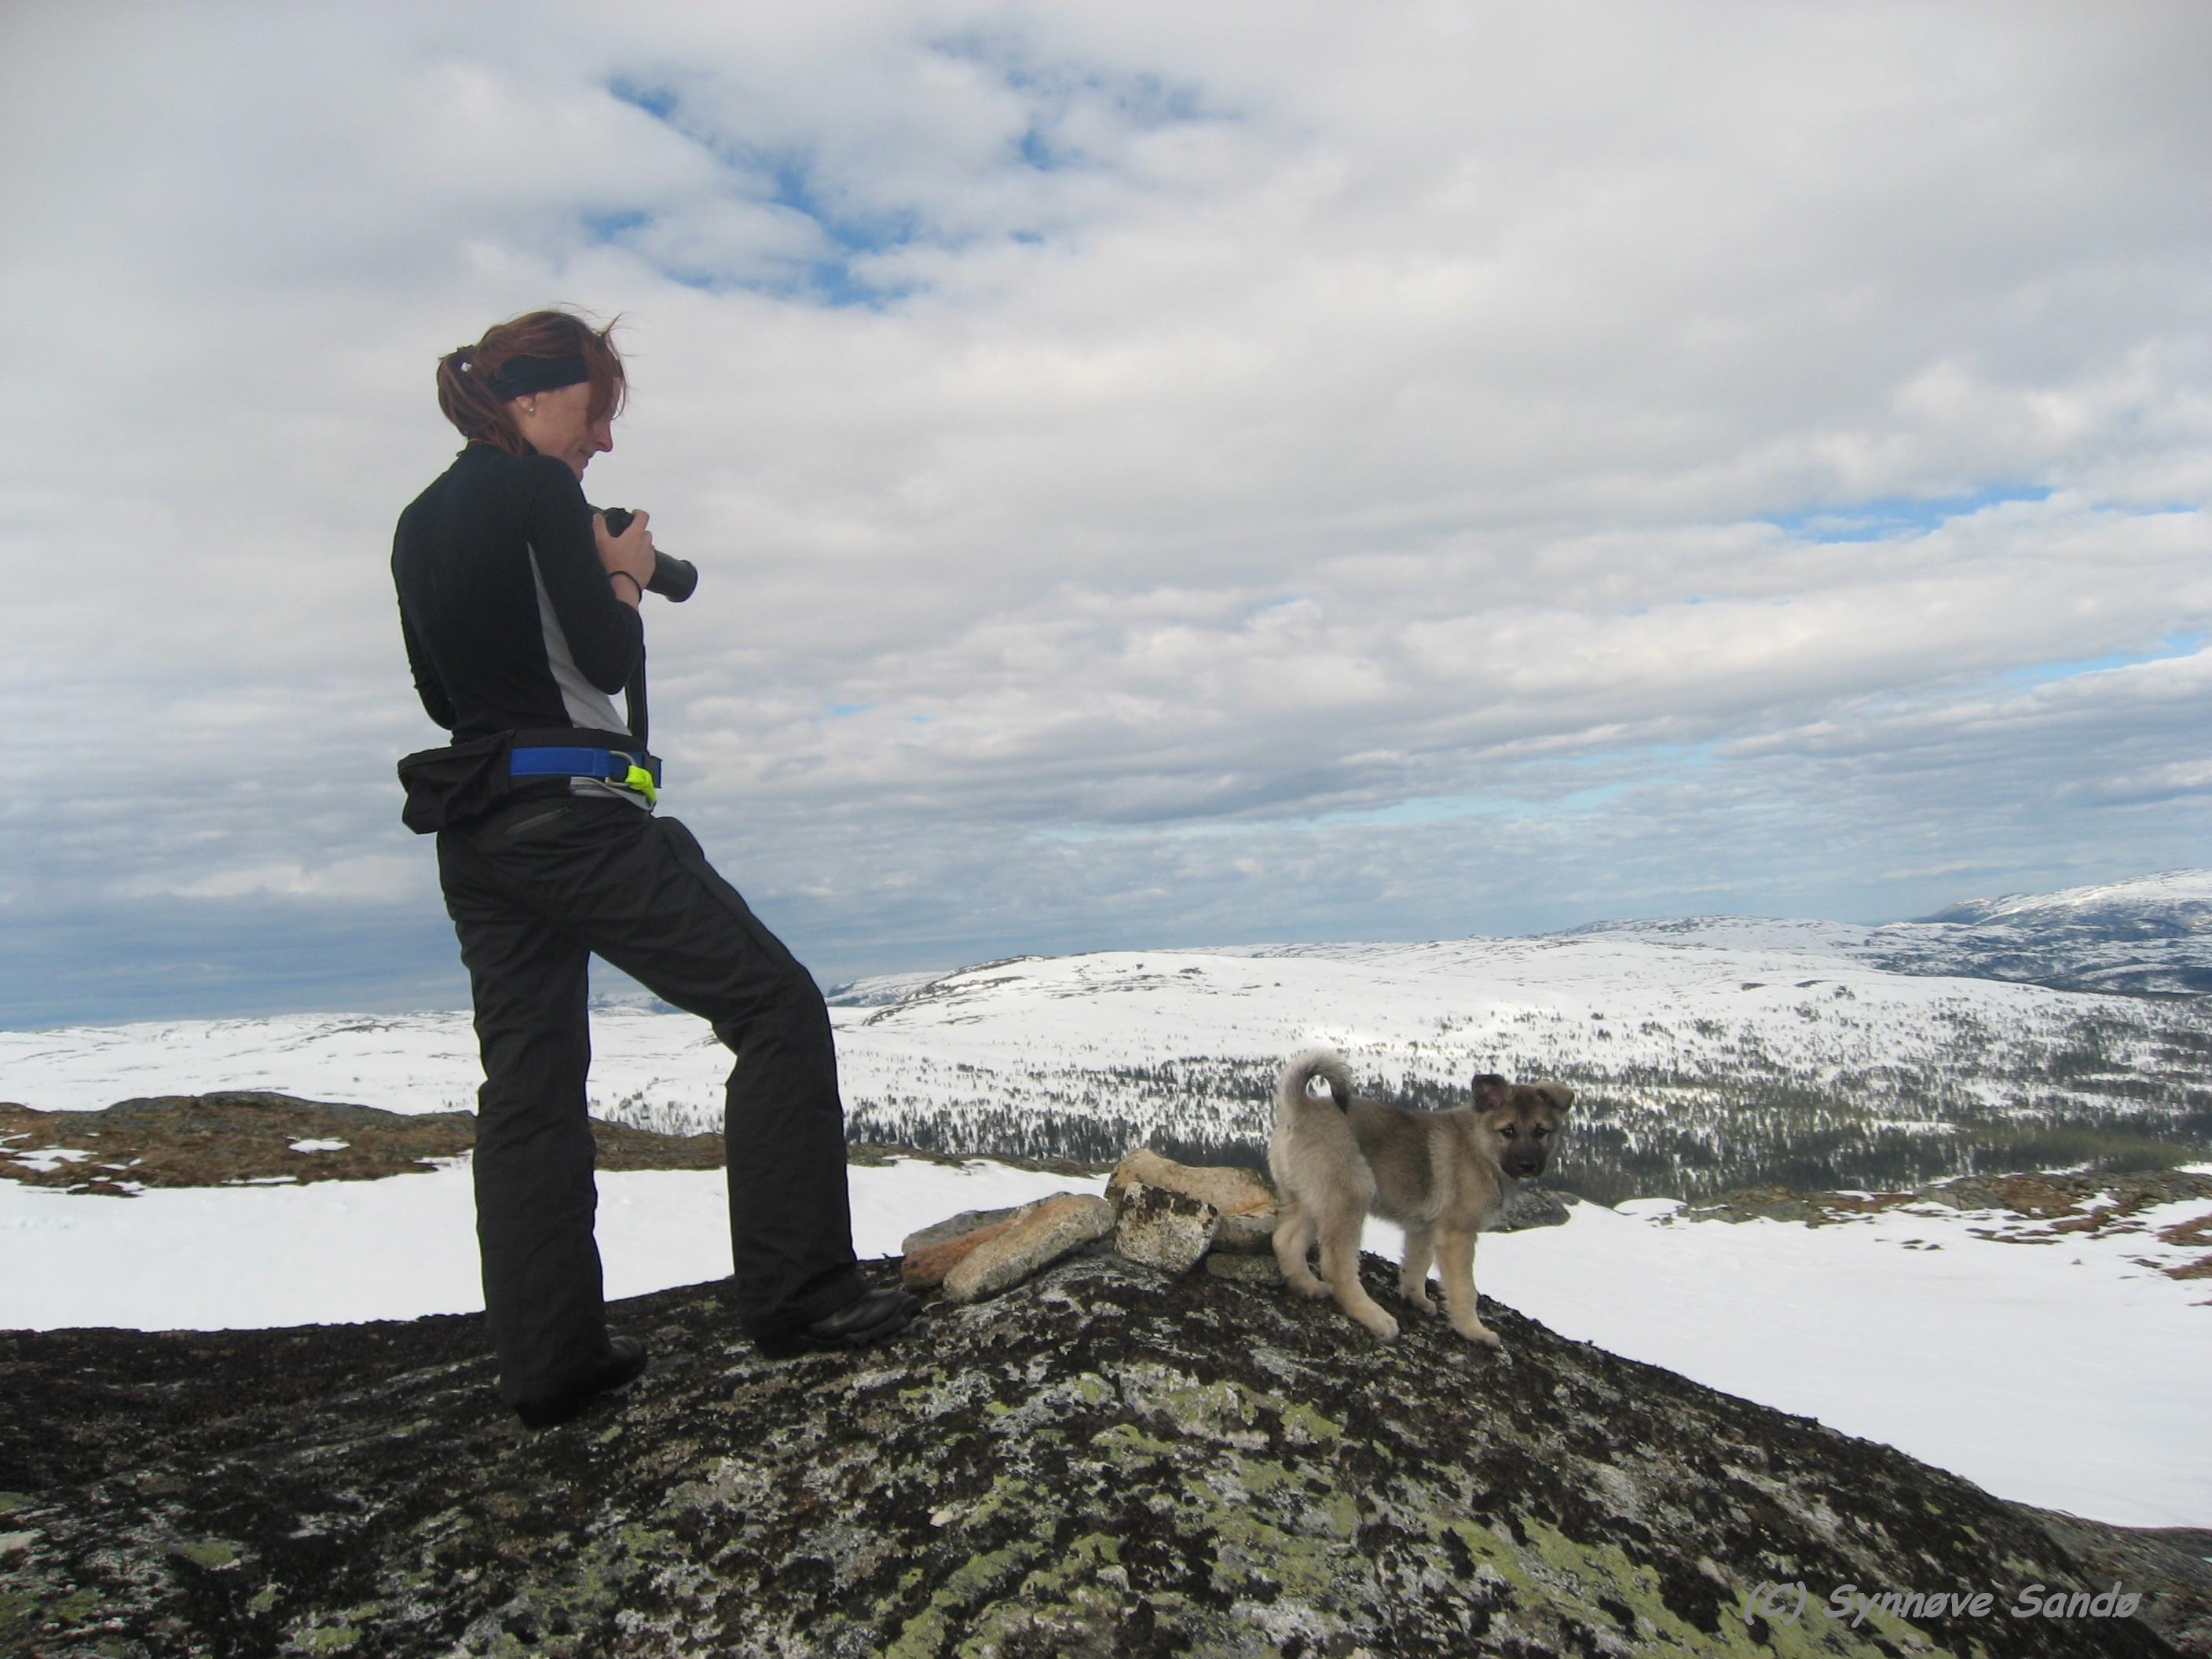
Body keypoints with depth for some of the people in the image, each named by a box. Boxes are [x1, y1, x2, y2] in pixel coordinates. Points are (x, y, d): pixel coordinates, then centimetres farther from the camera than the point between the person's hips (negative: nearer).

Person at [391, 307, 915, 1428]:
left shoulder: (420, 524, 17)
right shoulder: (539, 490, -8)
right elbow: (605, 660, -13)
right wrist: (625, 579, 6)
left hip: (472, 831, 9)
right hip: (570, 811, -9)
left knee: (528, 1082, 10)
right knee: (776, 1007, -3)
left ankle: (547, 1359, 14)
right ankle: (794, 1292, -3)